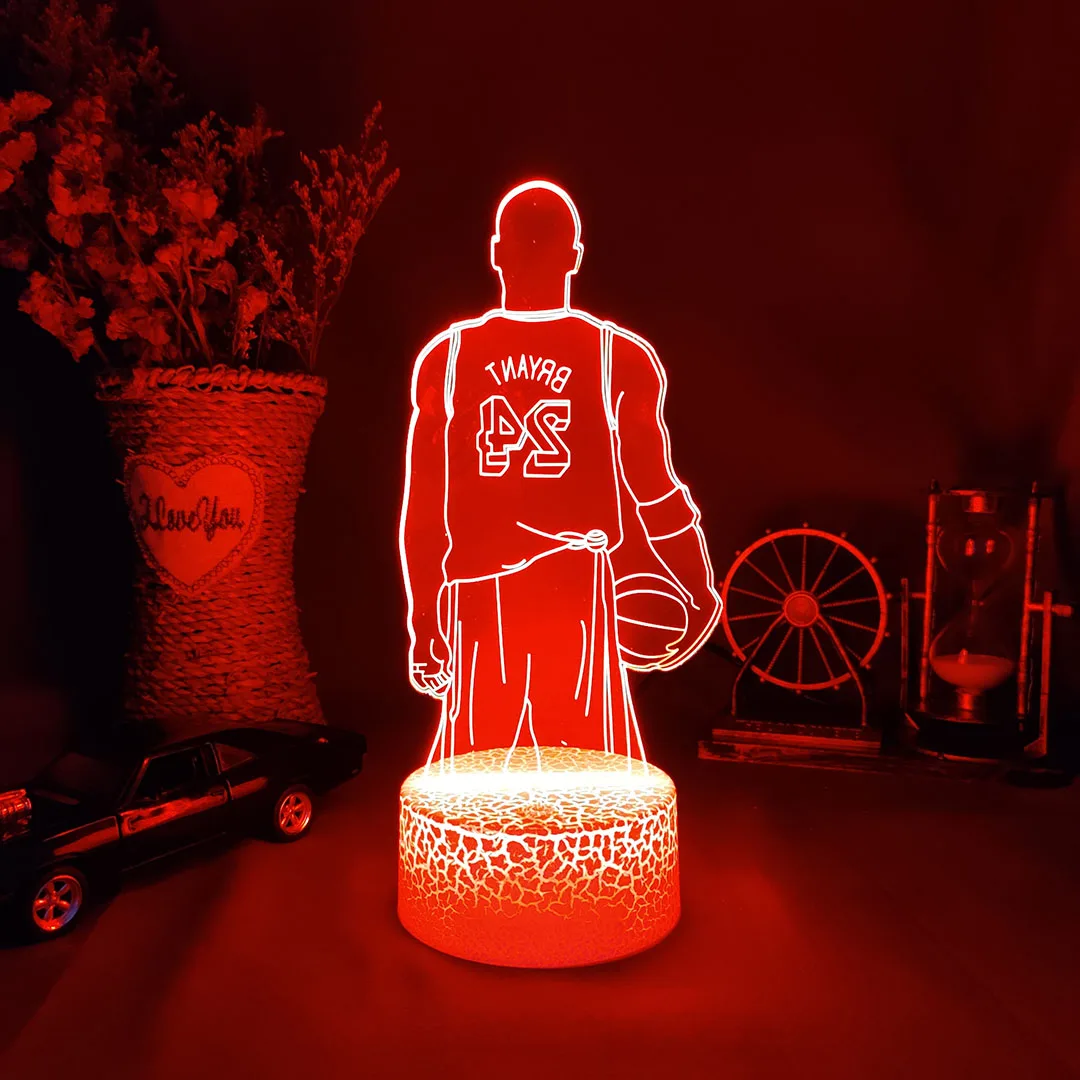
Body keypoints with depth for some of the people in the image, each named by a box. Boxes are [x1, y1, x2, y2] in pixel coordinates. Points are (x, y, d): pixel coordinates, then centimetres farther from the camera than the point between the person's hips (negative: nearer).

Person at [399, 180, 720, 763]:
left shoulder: (446, 355, 3)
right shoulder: (621, 357, -2)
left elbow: (421, 510, 4)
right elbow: (657, 495, 1)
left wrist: (423, 622, 13)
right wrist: (699, 590, 16)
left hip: (480, 599, 2)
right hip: (580, 595, -1)